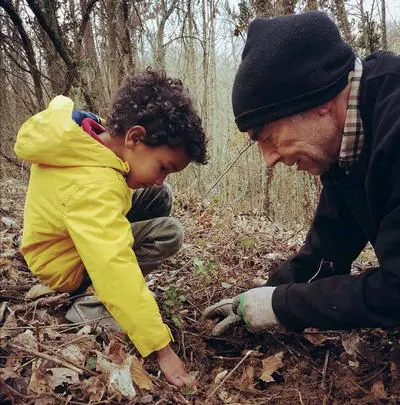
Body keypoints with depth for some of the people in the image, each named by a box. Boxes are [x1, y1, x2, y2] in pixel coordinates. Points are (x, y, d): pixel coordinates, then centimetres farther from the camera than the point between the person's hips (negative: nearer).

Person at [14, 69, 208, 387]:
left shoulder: (75, 128, -14)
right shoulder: (95, 189, -40)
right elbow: (116, 271, -44)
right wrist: (161, 348, -40)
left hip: (70, 232, 9)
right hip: (68, 268, -9)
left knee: (159, 197, 1)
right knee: (168, 234, -23)